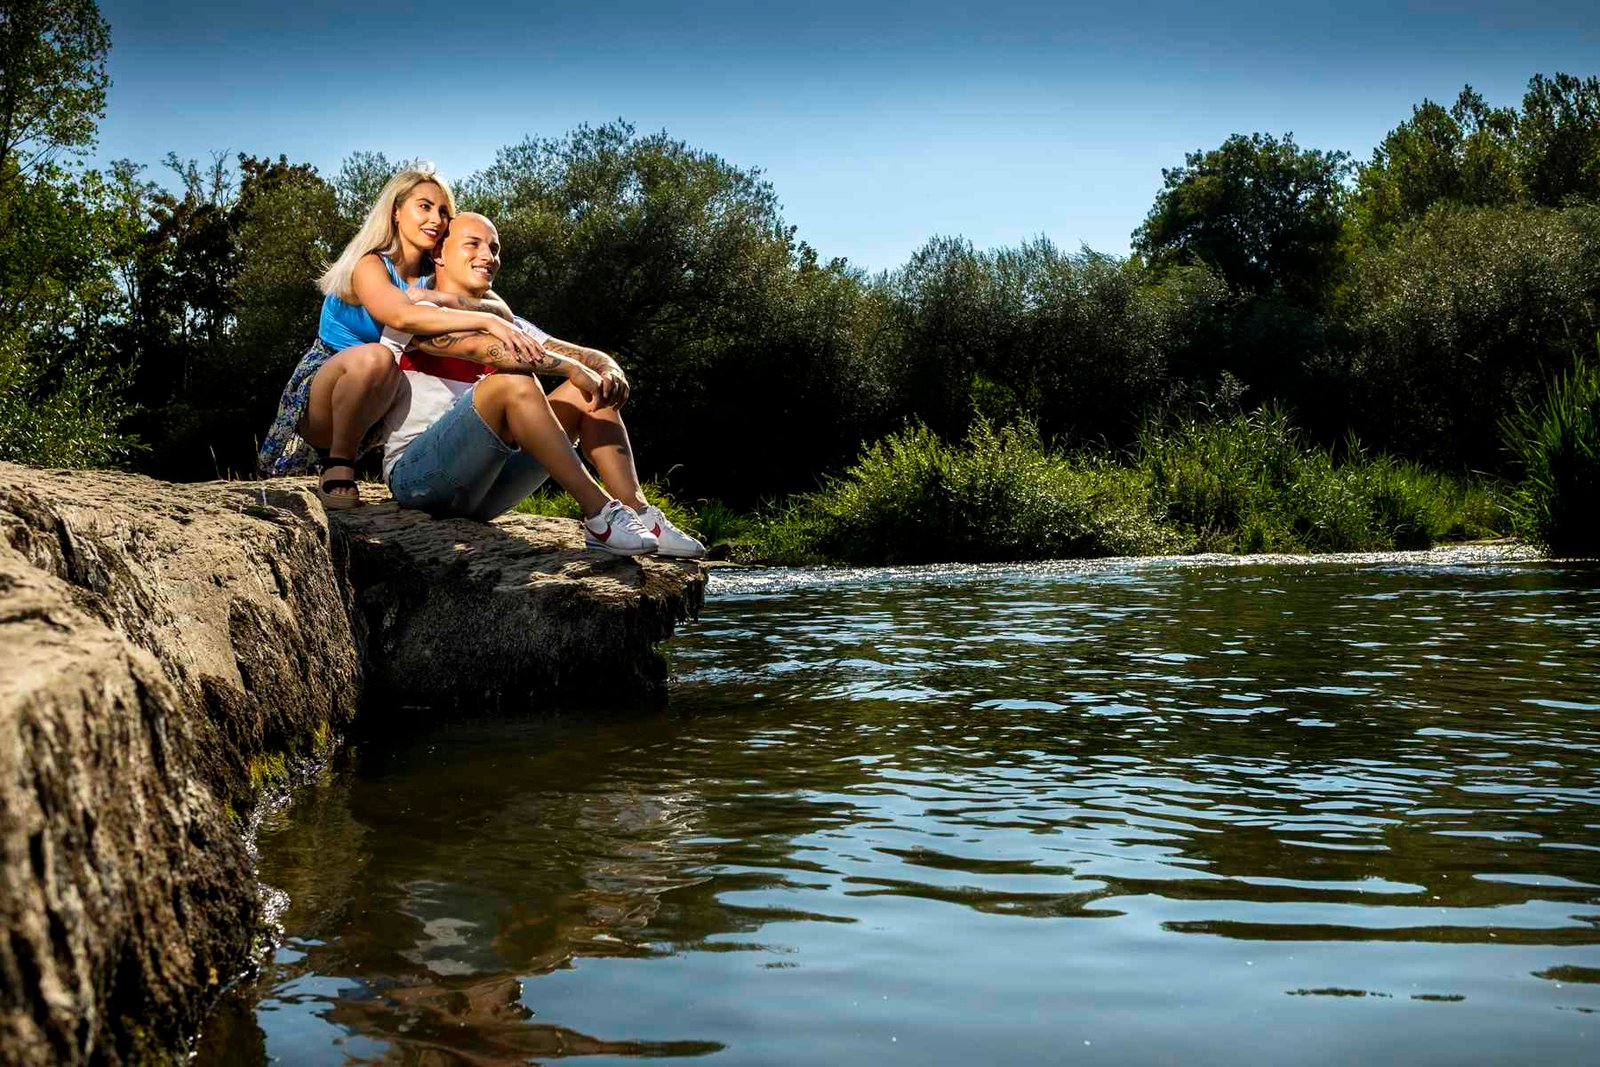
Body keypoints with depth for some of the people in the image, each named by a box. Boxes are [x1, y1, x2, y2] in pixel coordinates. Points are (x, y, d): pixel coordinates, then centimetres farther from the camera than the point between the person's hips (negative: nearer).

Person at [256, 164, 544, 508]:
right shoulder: (370, 265, -16)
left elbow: (503, 309, -12)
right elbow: (401, 316, -38)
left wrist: (459, 303, -31)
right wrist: (485, 321, -46)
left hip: (376, 410, 6)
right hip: (318, 400, -6)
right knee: (374, 357, -38)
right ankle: (337, 468, -19)